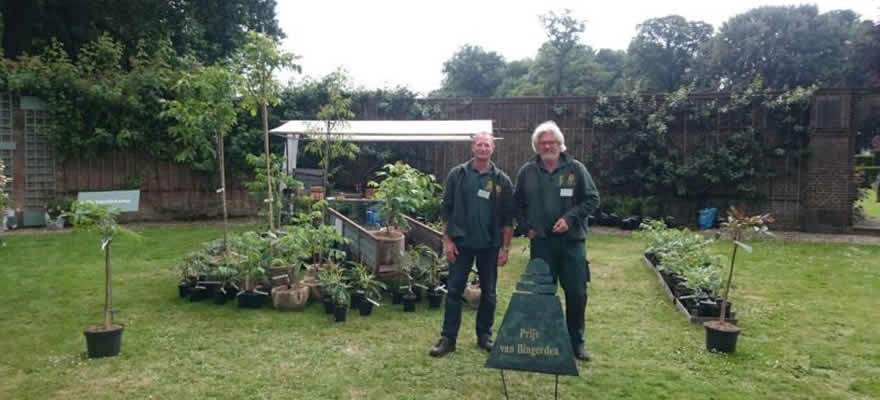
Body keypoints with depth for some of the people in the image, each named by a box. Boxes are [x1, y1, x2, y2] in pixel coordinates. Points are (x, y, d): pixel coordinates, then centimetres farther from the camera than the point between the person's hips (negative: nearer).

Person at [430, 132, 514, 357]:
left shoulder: (502, 180, 2)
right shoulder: (457, 174, 1)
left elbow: (507, 218, 3)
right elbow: (447, 210, 2)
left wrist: (505, 247, -1)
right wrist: (447, 240, -4)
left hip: (489, 245, 1)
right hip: (461, 243, -1)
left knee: (488, 293, 10)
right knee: (454, 290, 2)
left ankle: (484, 335, 25)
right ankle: (448, 338, 10)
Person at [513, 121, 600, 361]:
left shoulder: (575, 169, 0)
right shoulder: (527, 171, 4)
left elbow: (592, 199, -1)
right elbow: (517, 203, 13)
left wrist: (570, 218, -12)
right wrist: (525, 227, 2)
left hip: (572, 241, -1)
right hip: (540, 242, 1)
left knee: (577, 293, 2)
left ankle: (576, 341, 19)